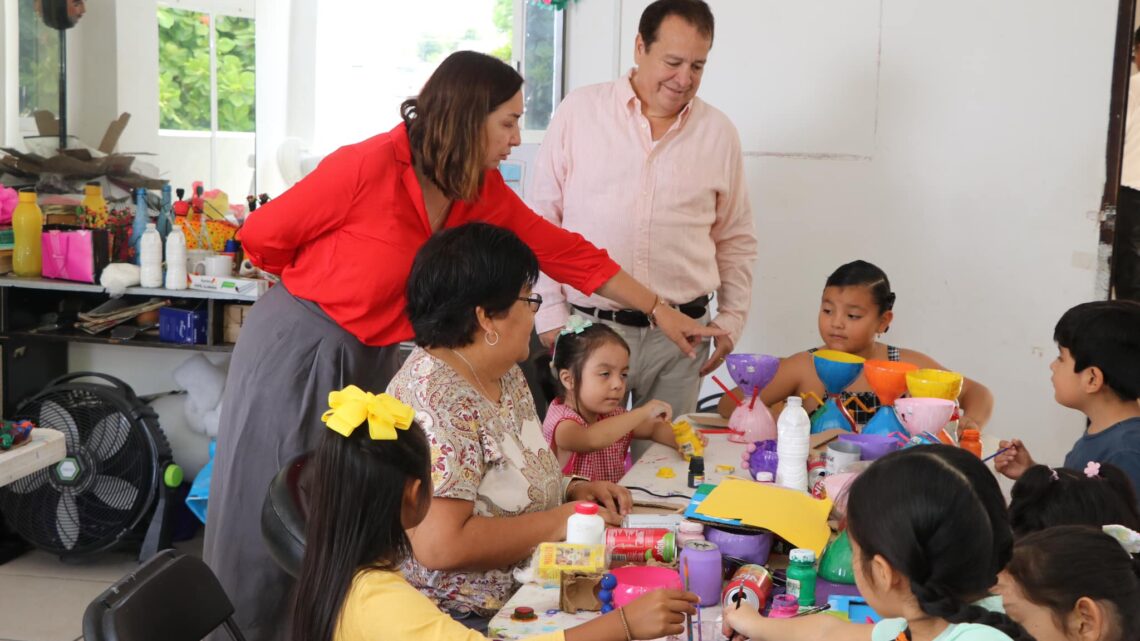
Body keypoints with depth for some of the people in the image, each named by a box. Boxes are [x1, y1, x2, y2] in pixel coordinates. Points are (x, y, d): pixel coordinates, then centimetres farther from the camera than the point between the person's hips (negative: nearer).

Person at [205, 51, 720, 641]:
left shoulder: (482, 190, -2)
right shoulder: (366, 167, -23)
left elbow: (562, 251, 4)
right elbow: (262, 237, -13)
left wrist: (659, 309, 4)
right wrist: (330, 285, 3)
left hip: (371, 358, 6)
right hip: (297, 350, -6)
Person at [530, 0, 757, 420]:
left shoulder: (719, 133, 7)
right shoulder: (579, 111, 0)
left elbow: (736, 239, 16)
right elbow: (541, 220, 2)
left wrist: (732, 319, 9)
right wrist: (551, 314, -2)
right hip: (588, 326, -1)